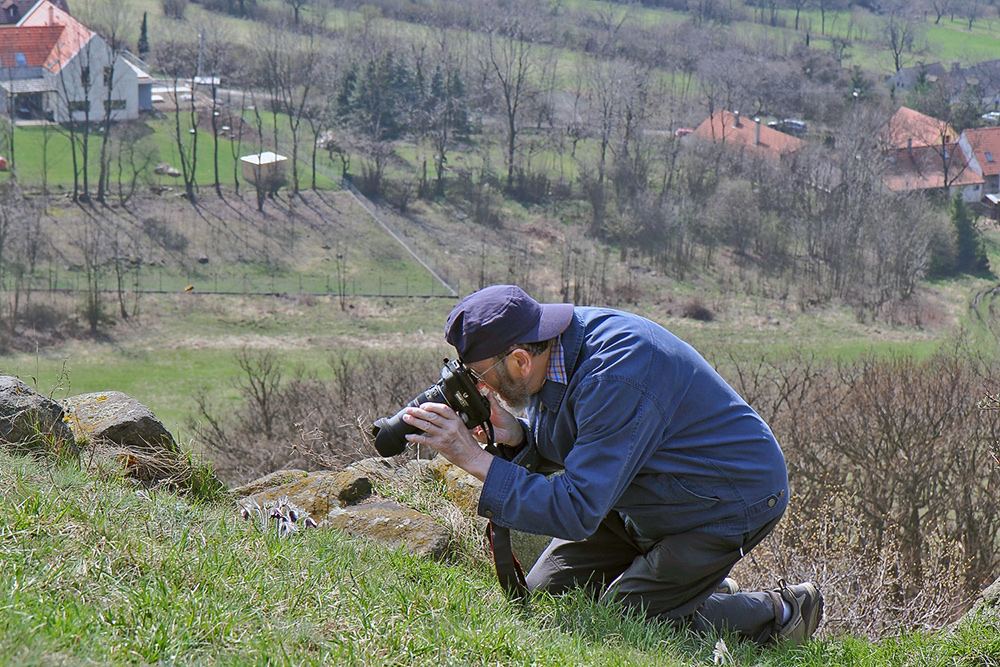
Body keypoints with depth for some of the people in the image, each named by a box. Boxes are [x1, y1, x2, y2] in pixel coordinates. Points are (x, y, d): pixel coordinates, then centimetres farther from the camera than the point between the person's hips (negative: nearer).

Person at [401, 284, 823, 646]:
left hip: (724, 508, -9)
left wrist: (475, 459, -34)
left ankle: (777, 614, 4)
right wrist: (518, 435, -17)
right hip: (652, 497, 9)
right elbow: (567, 446, 6)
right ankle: (702, 588, 20)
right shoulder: (554, 344, -10)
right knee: (542, 592, 7)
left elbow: (577, 512, -35)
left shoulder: (617, 380, -36)